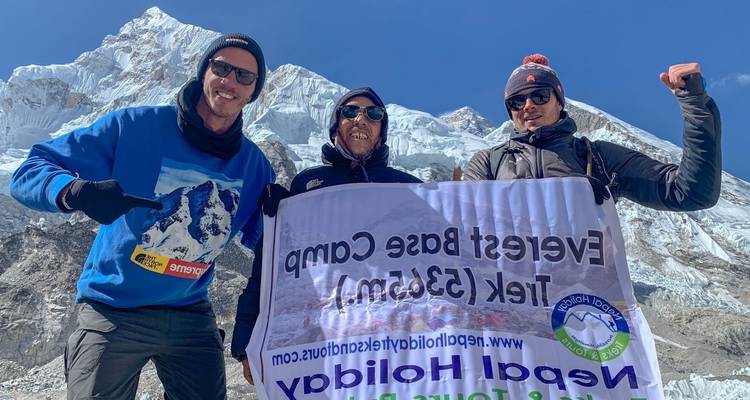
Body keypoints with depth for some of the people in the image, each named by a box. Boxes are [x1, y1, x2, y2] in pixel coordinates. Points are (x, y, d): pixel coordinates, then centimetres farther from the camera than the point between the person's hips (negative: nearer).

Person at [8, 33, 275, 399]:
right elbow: (30, 171, -13)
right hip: (112, 311, -3)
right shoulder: (136, 126, -13)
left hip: (191, 318, 3)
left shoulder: (253, 164, -2)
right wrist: (76, 191, -35)